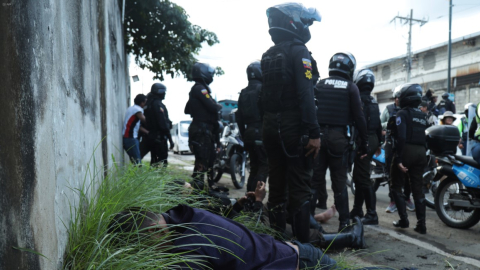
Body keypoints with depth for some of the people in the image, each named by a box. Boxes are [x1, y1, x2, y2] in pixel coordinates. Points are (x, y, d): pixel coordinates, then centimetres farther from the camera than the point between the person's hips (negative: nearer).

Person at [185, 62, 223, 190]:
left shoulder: (195, 89, 19)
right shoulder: (200, 88, -13)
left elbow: (187, 110, 25)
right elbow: (212, 107, -21)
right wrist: (219, 106, -1)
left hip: (203, 130, 10)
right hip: (202, 130, -10)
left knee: (210, 157, 17)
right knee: (202, 160, -11)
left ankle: (211, 183, 26)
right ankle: (197, 187, -9)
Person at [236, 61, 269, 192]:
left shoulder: (243, 93, 14)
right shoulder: (262, 89, -9)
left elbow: (239, 117, 16)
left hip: (248, 133, 8)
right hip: (261, 133, -8)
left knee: (254, 167, 15)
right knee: (264, 166, -5)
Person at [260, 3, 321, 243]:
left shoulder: (267, 56, 16)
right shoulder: (299, 51, -8)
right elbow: (305, 95, -18)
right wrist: (314, 133, -19)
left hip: (270, 127, 7)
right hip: (294, 127, -7)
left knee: (277, 186, 12)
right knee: (299, 188, -3)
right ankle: (301, 243, 0)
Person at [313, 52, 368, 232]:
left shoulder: (320, 85, 7)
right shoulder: (351, 87, 0)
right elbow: (358, 117, -3)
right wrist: (364, 142, 3)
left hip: (319, 134, 2)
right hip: (339, 137, -2)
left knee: (315, 178, 7)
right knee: (339, 181, 4)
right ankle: (344, 222, 8)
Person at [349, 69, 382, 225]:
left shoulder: (359, 99, -10)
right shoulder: (374, 102, 17)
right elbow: (378, 125, 20)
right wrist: (378, 143, 24)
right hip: (373, 140, 9)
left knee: (363, 178, -8)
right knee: (359, 176, 15)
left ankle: (372, 215, -8)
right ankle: (357, 210, 22)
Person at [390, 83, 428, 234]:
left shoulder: (403, 113, -6)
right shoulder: (423, 116, 16)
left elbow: (401, 137, -17)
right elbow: (425, 137, 13)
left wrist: (399, 159, -19)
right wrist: (423, 154, 16)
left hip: (407, 151, -6)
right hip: (421, 153, 6)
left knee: (396, 186, 7)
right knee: (418, 189, 9)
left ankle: (404, 220, 2)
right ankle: (421, 225, 8)